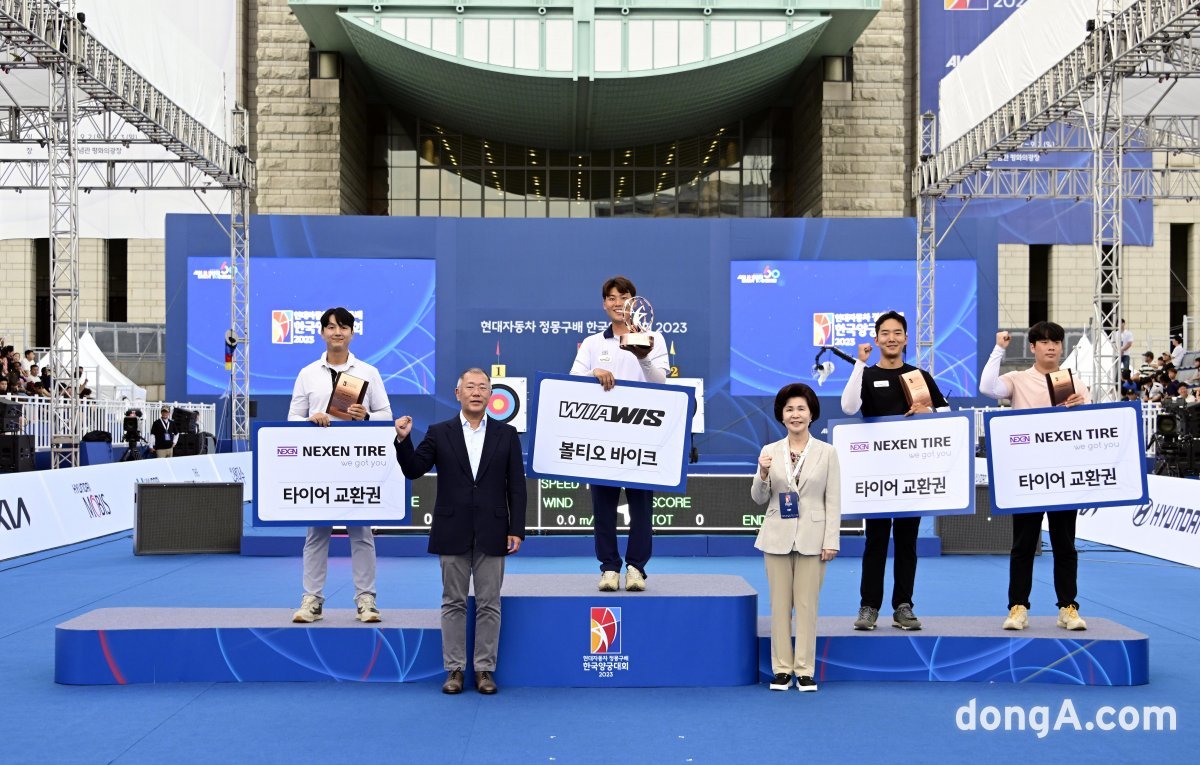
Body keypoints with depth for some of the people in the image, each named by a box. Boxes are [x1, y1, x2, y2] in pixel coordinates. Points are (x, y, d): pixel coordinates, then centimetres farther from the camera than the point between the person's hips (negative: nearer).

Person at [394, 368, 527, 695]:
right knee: (453, 603, 6)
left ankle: (485, 669, 12)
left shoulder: (506, 434, 4)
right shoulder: (439, 433, 4)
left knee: (489, 604, 4)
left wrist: (516, 530, -3)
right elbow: (413, 470, 0)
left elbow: (516, 486, 3)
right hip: (453, 533, 0)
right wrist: (403, 439, -16)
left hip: (491, 533, 0)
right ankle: (454, 669, 14)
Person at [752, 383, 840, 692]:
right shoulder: (770, 451, 5)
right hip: (777, 537, 2)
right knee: (780, 604, 5)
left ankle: (805, 670, 9)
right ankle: (782, 669, 13)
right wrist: (763, 474, -12)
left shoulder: (827, 452, 1)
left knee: (806, 603, 1)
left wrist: (831, 541, -7)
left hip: (811, 538, -2)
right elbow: (759, 499, 7)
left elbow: (833, 501, 0)